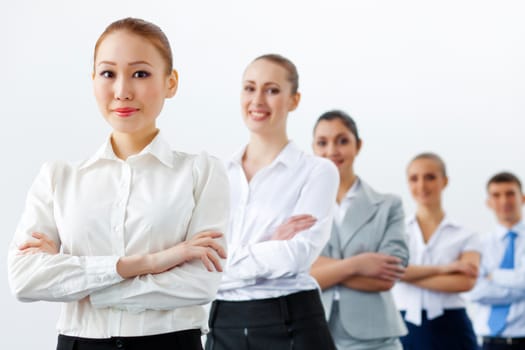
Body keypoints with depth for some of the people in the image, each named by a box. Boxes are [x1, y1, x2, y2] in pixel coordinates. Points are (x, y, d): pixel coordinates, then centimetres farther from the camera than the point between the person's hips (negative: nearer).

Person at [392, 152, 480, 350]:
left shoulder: (465, 237, 7)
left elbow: (465, 281, -12)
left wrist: (410, 274, -11)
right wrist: (442, 269, -12)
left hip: (451, 330, -1)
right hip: (407, 331, 1)